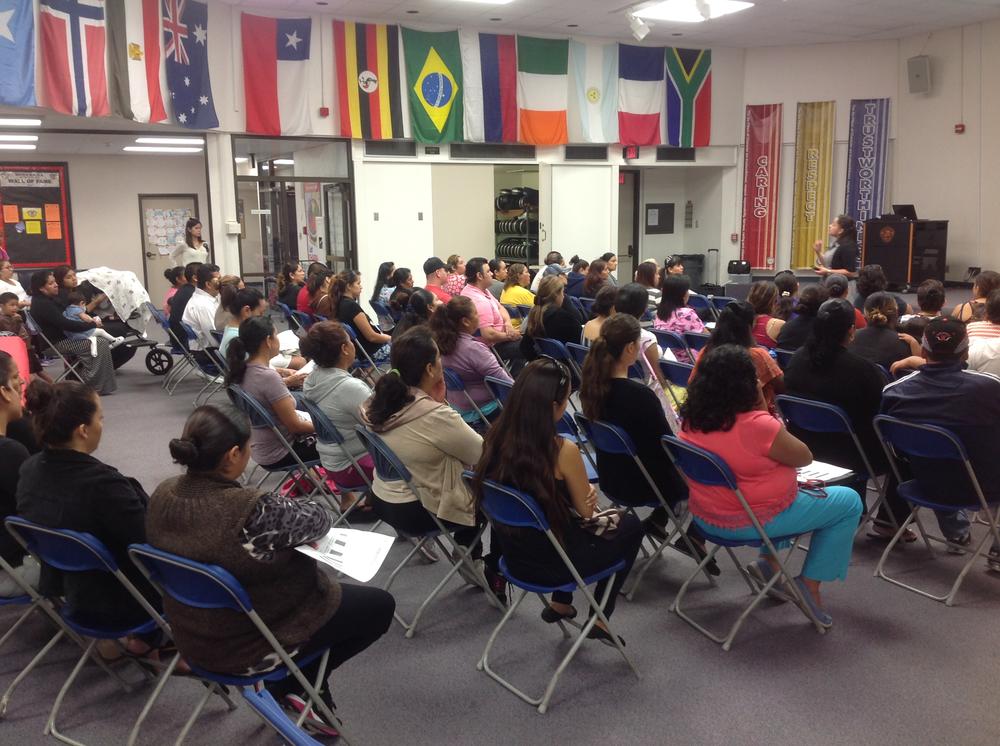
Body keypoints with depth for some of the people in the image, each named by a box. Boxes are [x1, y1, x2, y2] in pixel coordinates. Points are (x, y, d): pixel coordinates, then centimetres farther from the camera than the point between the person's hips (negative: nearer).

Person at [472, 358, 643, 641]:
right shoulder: (562, 451, -29)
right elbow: (587, 511, -12)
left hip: (515, 557, 6)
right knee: (630, 525, 22)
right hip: (554, 562, -5)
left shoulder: (496, 438, -11)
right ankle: (599, 620, 30)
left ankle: (560, 604, 37)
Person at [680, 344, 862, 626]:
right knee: (849, 502, 11)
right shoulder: (758, 425, -29)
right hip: (754, 521, -7)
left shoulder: (692, 419, -8)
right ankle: (810, 584, 12)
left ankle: (768, 561, 24)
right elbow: (804, 458, -11)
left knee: (790, 488, 34)